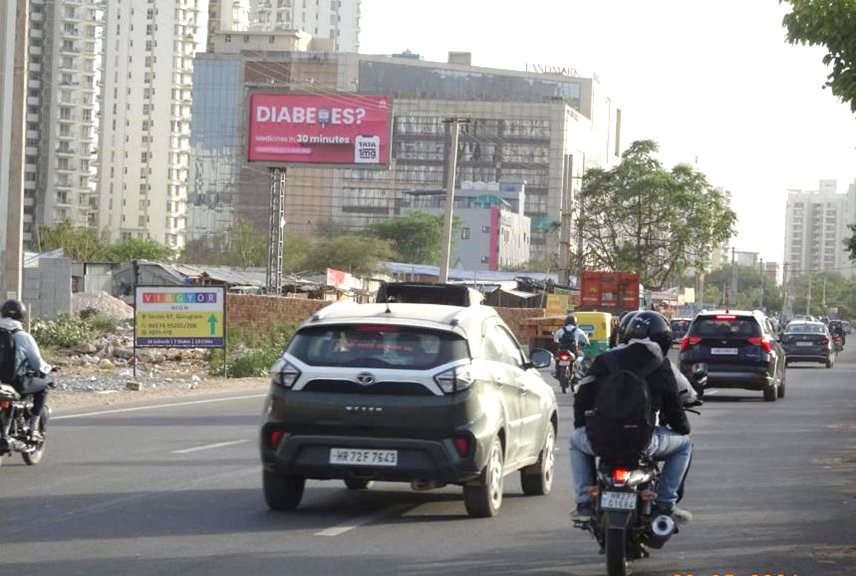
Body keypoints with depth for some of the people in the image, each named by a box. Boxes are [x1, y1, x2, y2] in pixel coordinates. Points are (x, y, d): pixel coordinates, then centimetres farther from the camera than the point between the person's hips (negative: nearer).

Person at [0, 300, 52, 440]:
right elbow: (37, 363, -5)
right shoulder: (23, 337, -11)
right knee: (43, 386, 21)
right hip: (17, 381, -5)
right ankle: (33, 427, 12)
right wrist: (47, 369, 18)